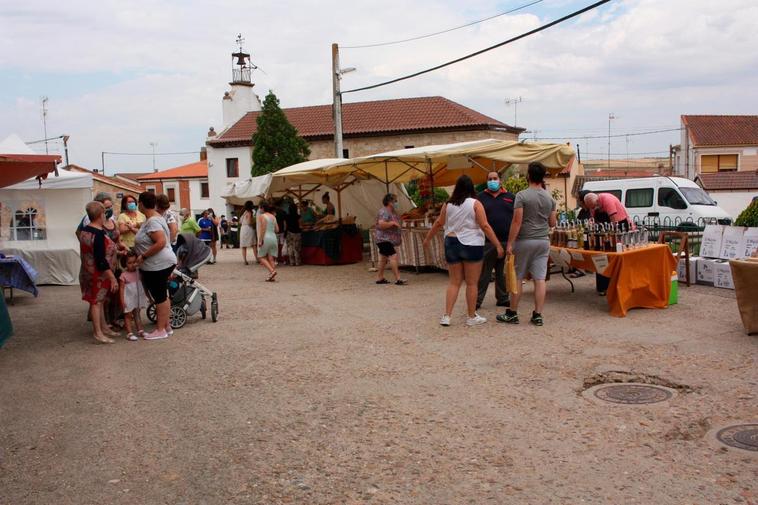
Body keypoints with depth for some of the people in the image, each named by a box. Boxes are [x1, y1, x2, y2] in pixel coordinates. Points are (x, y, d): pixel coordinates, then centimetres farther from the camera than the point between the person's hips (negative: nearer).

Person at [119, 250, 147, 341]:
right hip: (128, 298, -5)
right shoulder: (124, 275, -14)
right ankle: (129, 333, 3)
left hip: (137, 297, 5)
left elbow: (142, 284, 12)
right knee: (128, 315, 2)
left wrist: (145, 295, 11)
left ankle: (140, 330, 21)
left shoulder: (138, 272, 2)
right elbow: (121, 288, -13)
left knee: (137, 314, 15)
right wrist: (122, 300, -17)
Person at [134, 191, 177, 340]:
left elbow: (161, 242, -29)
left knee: (160, 297, -2)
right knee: (162, 296, 16)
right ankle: (166, 326, 25)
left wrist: (143, 256, -22)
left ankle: (160, 330, 6)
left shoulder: (152, 222, -19)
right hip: (159, 264, 11)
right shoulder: (154, 218, 13)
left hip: (158, 265, -11)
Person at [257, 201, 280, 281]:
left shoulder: (262, 216, -5)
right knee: (271, 258, 5)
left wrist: (260, 240, -14)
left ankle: (272, 271, -15)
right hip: (273, 238, 6)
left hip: (266, 238, -6)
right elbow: (277, 230, 12)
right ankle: (272, 277, 0)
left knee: (261, 257, 3)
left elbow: (263, 228, -15)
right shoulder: (273, 217, 13)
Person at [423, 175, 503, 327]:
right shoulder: (475, 203, -7)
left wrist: (427, 239, 24)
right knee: (472, 283, 5)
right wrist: (498, 245, -10)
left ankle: (447, 316, 5)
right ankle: (472, 317, 13)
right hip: (471, 245, -4)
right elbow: (485, 226, -12)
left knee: (454, 282, 12)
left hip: (451, 244, 4)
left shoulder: (448, 205, 4)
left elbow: (438, 223, 11)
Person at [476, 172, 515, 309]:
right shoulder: (481, 197, 7)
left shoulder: (510, 197, 10)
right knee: (483, 272, 0)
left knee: (504, 272, 10)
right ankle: (477, 300, 4)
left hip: (506, 241, 2)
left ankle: (502, 298, 19)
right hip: (487, 242, -2)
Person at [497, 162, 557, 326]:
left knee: (518, 278, 5)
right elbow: (552, 223, 9)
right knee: (540, 279, 4)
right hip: (543, 241, 4)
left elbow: (517, 222, -15)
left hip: (525, 241, -4)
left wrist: (510, 243, -11)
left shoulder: (522, 196, -11)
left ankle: (512, 313, 12)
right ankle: (538, 315, 5)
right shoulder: (550, 198, 5)